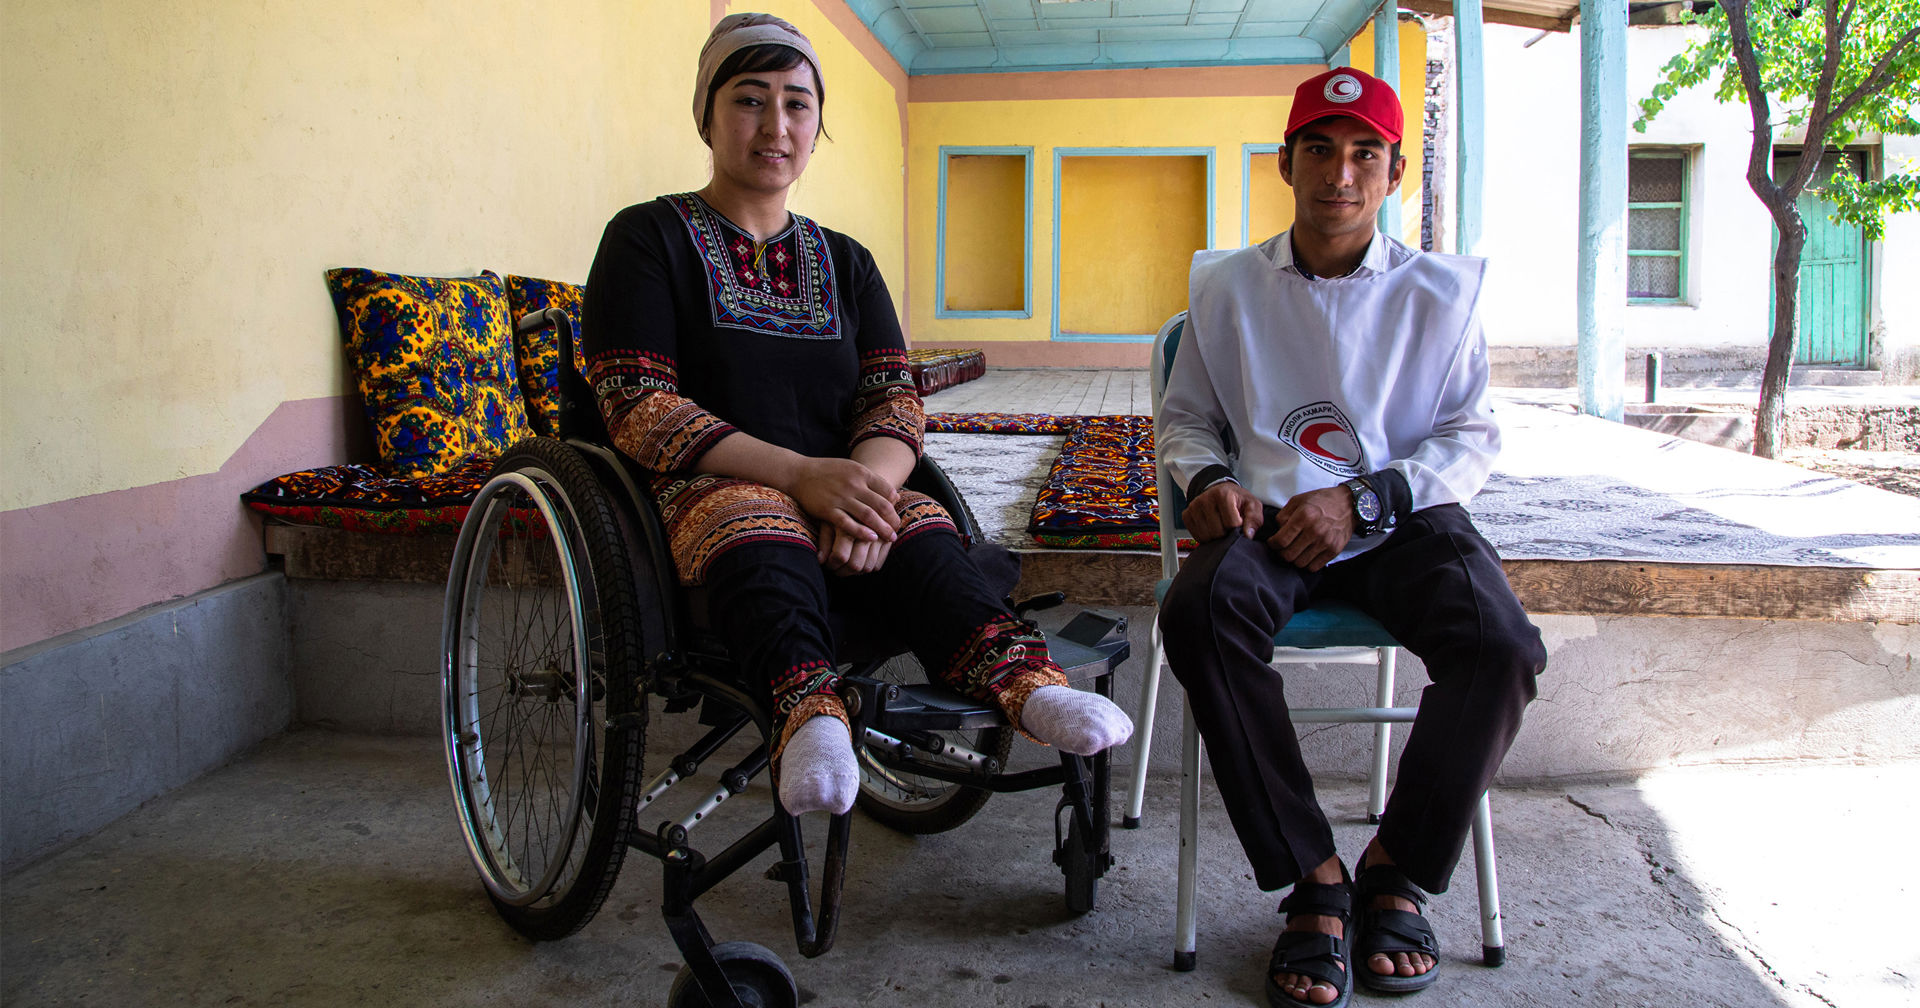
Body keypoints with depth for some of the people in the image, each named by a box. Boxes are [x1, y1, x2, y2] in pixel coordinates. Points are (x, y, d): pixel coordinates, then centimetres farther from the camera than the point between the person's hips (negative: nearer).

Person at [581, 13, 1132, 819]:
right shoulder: (650, 238, 7)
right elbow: (638, 410, -7)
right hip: (701, 491, -3)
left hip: (839, 491, 4)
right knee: (756, 528, -38)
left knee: (920, 531, -29)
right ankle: (808, 709, -60)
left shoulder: (845, 262, 21)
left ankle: (1017, 678, -53)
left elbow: (896, 402, 8)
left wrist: (863, 480, -18)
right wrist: (800, 473, -20)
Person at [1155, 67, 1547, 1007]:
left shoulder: (1440, 292, 9)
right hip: (1269, 519, 0)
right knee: (1200, 612, -34)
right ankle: (1312, 876, -20)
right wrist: (1209, 480, -5)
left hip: (1403, 518, 1)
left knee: (1500, 647, -29)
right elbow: (1184, 418, 18)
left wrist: (1361, 501, -10)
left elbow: (1471, 438, 7)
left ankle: (1397, 867, -4)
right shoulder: (1227, 285, 10)